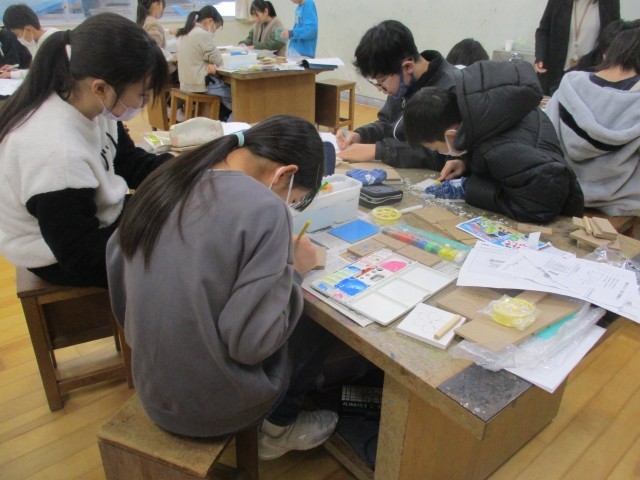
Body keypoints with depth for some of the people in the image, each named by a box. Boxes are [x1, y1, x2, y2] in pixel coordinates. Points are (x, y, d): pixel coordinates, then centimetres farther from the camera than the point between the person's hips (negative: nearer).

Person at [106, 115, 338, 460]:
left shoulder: (166, 180, -3)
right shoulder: (263, 208, -25)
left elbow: (117, 260, 8)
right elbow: (250, 342, -25)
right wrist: (290, 268, -10)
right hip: (210, 406, -6)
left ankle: (275, 421, 35)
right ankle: (279, 428, 33)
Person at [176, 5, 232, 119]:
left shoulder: (185, 33, 13)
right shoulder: (204, 34, -16)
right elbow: (218, 60, -11)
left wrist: (209, 62, -4)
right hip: (200, 83, -10)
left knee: (226, 85, 21)